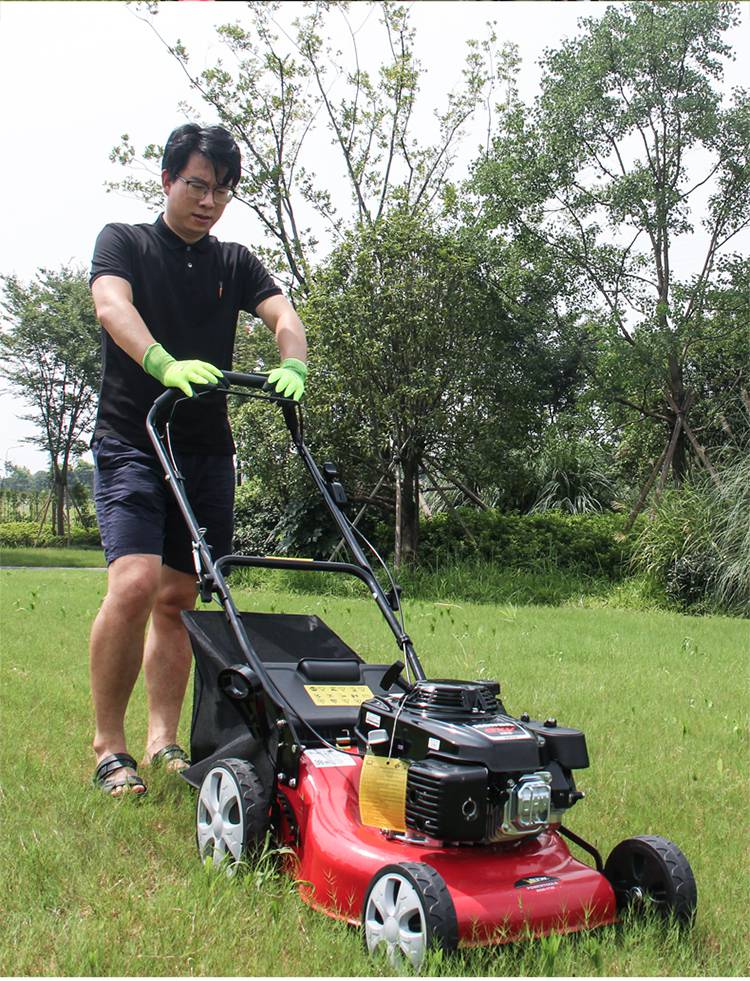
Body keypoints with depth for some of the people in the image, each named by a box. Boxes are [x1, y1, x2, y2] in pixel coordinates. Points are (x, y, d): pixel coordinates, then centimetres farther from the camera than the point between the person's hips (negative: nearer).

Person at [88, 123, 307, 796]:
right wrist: (166, 364, -34)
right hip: (131, 441, -4)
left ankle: (164, 741, 12)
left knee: (179, 599, 5)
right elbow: (111, 305, -14)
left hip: (207, 450, 4)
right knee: (135, 583, -19)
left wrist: (292, 368, -22)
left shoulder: (235, 263, 18)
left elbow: (284, 316, 2)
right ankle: (108, 747, -7)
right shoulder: (125, 242, 6)